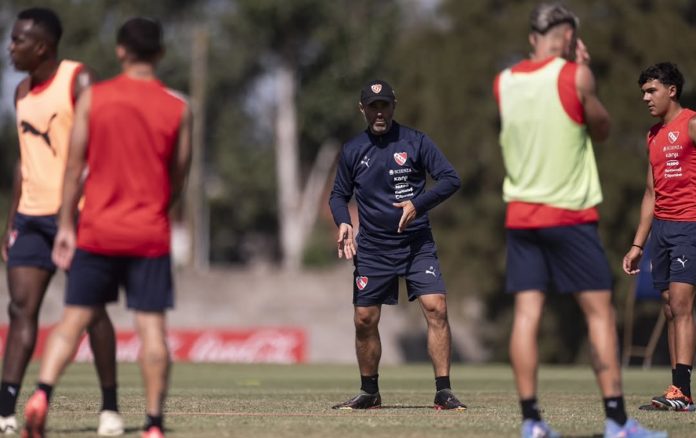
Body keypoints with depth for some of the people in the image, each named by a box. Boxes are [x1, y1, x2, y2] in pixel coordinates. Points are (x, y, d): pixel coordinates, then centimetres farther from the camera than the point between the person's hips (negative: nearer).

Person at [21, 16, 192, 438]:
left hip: (97, 230, 1)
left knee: (74, 318, 7)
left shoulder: (92, 98, -1)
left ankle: (42, 394, -12)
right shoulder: (179, 107, 0)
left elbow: (74, 166, -2)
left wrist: (66, 225, 4)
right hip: (151, 235, -1)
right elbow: (179, 178, 5)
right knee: (152, 325, 0)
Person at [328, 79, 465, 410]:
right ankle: (369, 393, 21)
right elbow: (339, 195, 18)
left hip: (417, 243, -2)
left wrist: (418, 204, -18)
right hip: (371, 249, 2)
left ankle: (443, 392, -11)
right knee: (364, 319, 2)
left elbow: (450, 179, -4)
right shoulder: (352, 151, 7)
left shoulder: (415, 142, -1)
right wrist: (343, 222, -3)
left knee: (436, 308, -16)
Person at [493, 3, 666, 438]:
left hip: (520, 214, 5)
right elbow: (601, 130, 4)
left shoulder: (503, 83, 5)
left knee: (527, 313, 2)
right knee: (600, 311, 1)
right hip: (569, 214, -4)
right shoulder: (574, 76, -9)